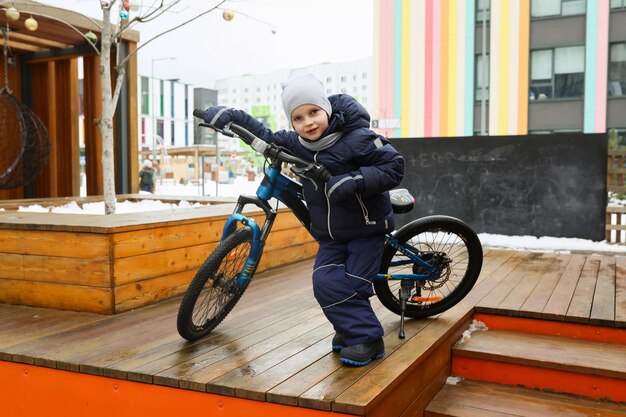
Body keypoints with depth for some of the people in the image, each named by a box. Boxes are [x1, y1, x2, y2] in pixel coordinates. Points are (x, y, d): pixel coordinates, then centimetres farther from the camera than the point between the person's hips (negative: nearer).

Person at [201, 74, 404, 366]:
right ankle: (351, 329, 13)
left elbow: (394, 167, -19)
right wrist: (232, 116, 2)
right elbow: (266, 138, 13)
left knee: (349, 287, -11)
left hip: (366, 229, -5)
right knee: (325, 283, -9)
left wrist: (355, 180, -32)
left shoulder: (358, 138, -20)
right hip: (330, 235, 5)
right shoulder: (296, 144, -2)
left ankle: (368, 339, 6)